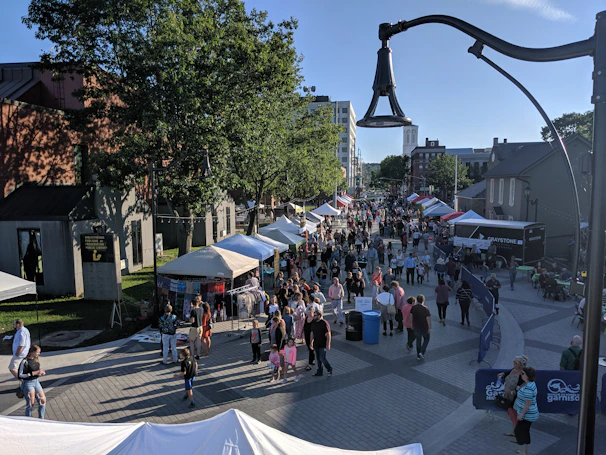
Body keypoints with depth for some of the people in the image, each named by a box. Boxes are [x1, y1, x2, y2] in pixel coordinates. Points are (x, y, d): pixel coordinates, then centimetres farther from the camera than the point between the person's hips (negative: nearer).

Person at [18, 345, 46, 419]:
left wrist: (41, 372, -4)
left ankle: (41, 418, 21)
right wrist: (33, 373, -25)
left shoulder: (36, 359, 3)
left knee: (43, 401, 6)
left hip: (36, 382, 7)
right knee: (30, 404, -3)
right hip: (27, 383, -7)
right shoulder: (24, 362, -19)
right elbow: (19, 376, -20)